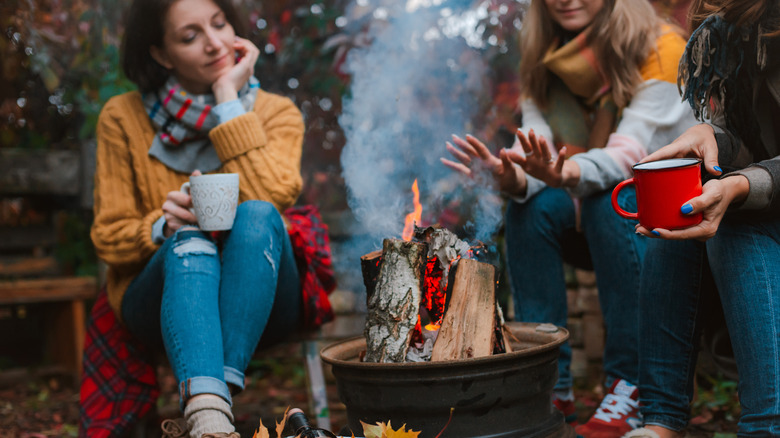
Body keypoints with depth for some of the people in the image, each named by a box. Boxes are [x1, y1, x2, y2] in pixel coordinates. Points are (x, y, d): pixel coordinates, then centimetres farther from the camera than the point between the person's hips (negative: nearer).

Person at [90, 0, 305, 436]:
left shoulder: (276, 113, 2)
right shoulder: (123, 117, 2)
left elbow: (269, 199, -18)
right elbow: (109, 238, 1)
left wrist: (229, 98, -13)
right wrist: (164, 226, -21)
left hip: (258, 304, 1)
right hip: (162, 298, 0)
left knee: (257, 216, -31)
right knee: (189, 238, -33)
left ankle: (218, 395, -38)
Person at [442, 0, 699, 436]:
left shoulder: (661, 47, -15)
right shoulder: (544, 64, 1)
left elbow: (632, 152, -28)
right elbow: (537, 151, -12)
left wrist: (568, 172, -48)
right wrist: (511, 176, -37)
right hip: (596, 224, 4)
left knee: (612, 199, -33)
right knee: (529, 206, -23)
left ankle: (632, 384, -27)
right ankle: (551, 385, -18)